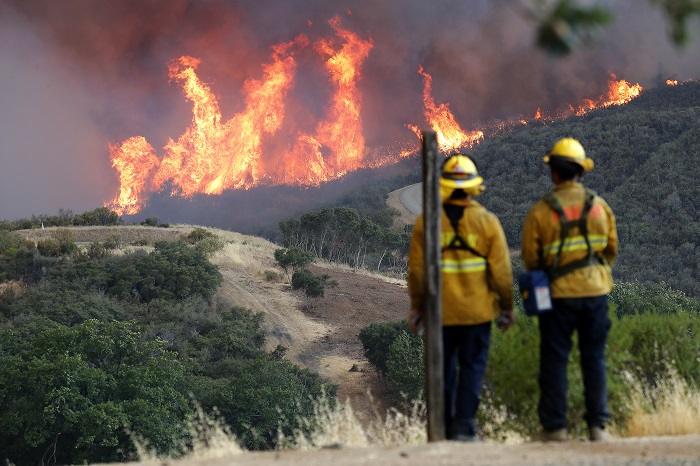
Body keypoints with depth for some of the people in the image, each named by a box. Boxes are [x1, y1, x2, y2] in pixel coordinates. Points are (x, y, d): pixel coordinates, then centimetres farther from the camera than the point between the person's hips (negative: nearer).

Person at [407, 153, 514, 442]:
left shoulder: (426, 222, -5)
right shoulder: (487, 221, -6)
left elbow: (416, 269, -3)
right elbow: (501, 271, -6)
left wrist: (416, 307, 7)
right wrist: (507, 306, 6)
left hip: (440, 311, 1)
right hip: (477, 310, -1)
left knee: (443, 368, 12)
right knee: (472, 367, 6)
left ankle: (445, 428, 18)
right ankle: (464, 427, 0)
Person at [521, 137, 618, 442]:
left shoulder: (540, 211, -8)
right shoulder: (600, 206, 2)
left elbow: (530, 258, -2)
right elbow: (611, 249, 11)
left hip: (558, 293, -3)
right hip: (595, 291, 3)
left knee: (554, 359, 5)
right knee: (594, 358, 9)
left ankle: (554, 426, 6)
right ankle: (597, 425, 8)